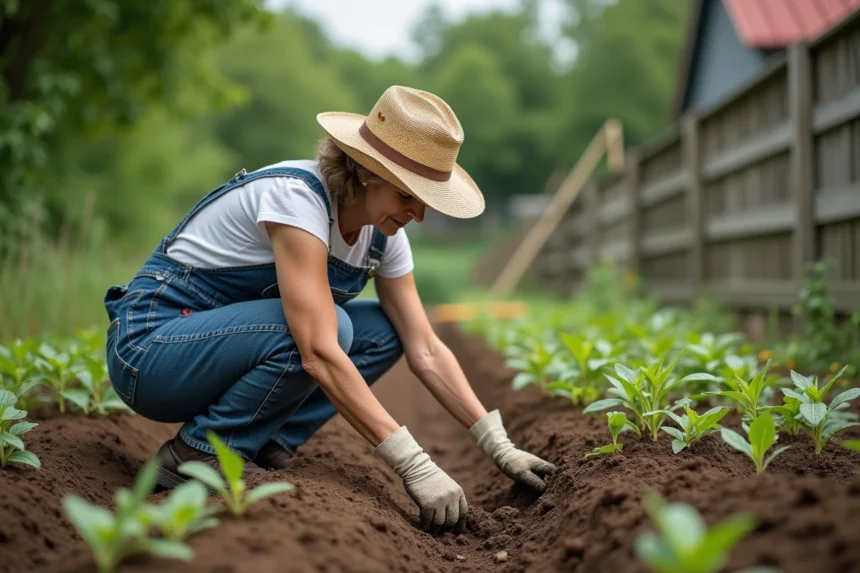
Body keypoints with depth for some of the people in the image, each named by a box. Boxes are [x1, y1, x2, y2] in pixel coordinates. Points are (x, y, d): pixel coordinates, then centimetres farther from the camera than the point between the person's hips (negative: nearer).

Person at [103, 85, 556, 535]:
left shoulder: (383, 235, -3)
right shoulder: (295, 197, -28)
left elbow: (426, 351, -2)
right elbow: (319, 354, -35)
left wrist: (499, 447, -10)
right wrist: (415, 467, -36)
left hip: (228, 338, 8)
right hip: (148, 345, -8)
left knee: (384, 332, -4)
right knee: (328, 329, -30)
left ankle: (264, 447, -2)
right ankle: (196, 455, -13)